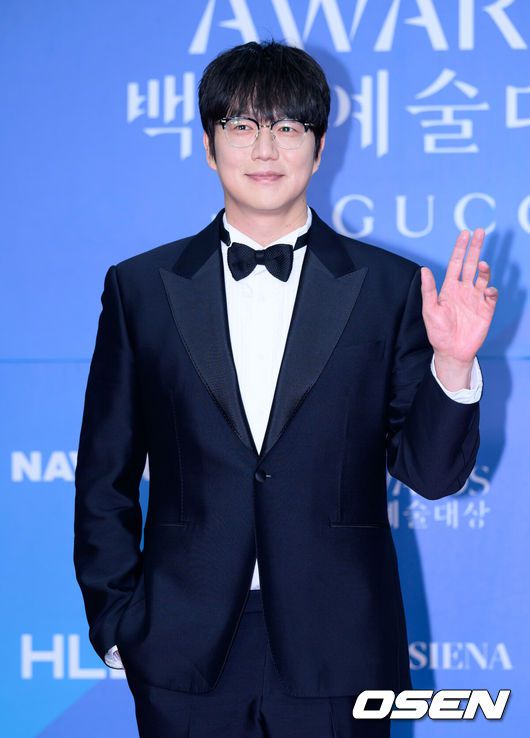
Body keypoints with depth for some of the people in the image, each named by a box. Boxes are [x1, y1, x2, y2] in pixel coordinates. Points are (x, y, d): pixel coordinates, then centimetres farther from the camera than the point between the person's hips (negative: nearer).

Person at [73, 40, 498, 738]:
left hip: (337, 655, 0)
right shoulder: (141, 286, 5)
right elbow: (105, 476, 8)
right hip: (186, 652, 1)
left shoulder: (390, 287, 2)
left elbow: (431, 471, 2)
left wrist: (452, 362, -14)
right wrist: (116, 621, 2)